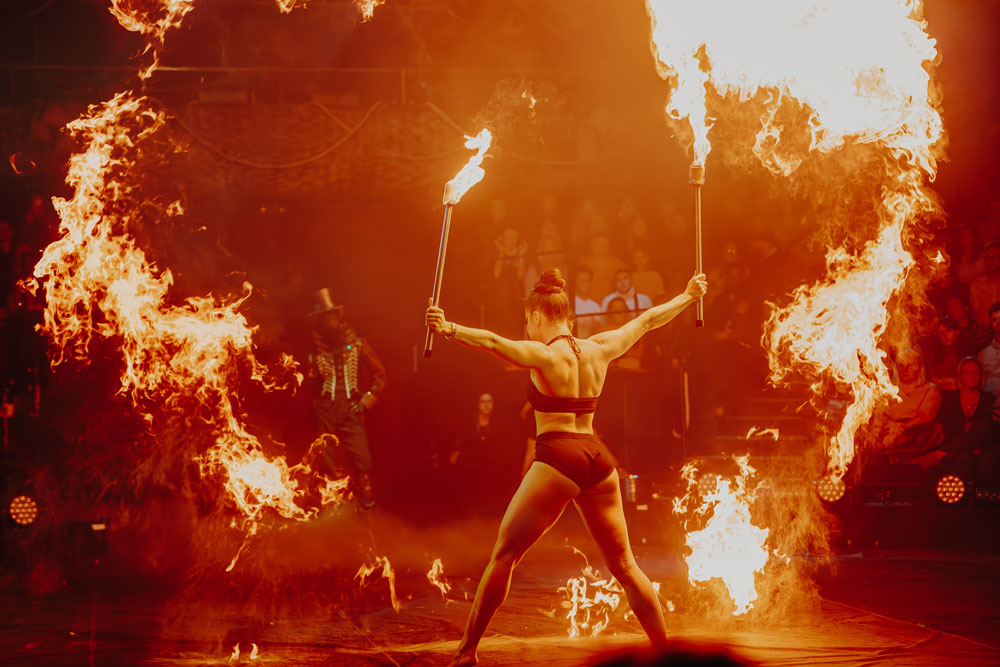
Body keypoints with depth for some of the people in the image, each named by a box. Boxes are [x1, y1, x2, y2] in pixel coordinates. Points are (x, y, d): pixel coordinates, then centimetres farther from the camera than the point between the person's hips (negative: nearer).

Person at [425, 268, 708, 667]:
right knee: (624, 566, 14)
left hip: (558, 459, -6)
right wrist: (688, 296, 40)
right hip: (598, 459, 6)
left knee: (503, 556, 0)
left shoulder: (543, 355, -7)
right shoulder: (599, 349, 10)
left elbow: (493, 343, -26)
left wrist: (450, 330, -39)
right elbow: (648, 320, 25)